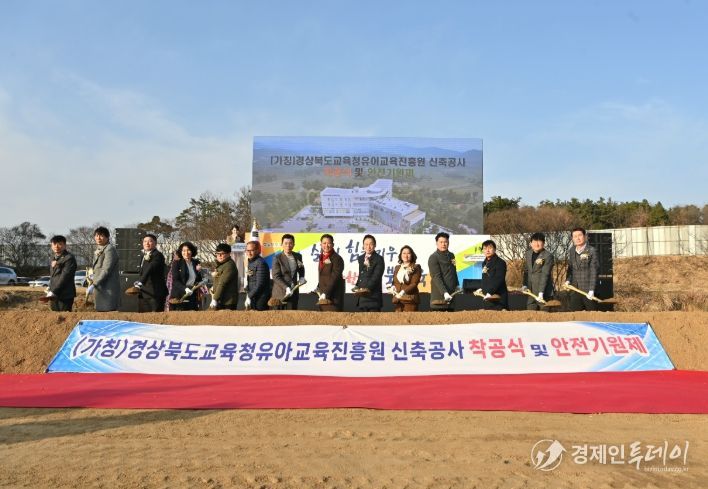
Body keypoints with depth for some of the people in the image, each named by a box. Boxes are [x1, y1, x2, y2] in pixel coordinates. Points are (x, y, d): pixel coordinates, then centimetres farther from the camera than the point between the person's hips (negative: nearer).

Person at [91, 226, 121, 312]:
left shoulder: (110, 249, -11)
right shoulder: (98, 250, 19)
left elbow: (106, 270, -20)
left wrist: (94, 285, -22)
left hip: (108, 290, -9)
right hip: (100, 289, 9)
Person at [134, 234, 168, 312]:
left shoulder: (157, 255, -10)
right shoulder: (144, 256, 18)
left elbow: (150, 269, -24)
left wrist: (140, 282, -36)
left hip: (155, 294, -8)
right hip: (144, 294, 8)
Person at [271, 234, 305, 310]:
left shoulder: (298, 256, 7)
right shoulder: (277, 258, -8)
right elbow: (276, 277, -12)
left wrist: (301, 278, 6)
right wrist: (286, 288, -21)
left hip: (293, 292, 4)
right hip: (280, 293, -4)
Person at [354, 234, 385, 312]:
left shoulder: (379, 259, -5)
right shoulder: (360, 258, 16)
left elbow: (376, 276, -14)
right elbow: (360, 275, 16)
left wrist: (368, 288, -25)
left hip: (373, 295, -6)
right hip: (362, 295, 6)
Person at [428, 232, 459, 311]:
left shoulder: (451, 256, 15)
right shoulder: (433, 257, -8)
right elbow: (436, 277, -16)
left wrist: (457, 285, 17)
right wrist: (444, 293, -26)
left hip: (451, 296, 7)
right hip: (439, 296, -7)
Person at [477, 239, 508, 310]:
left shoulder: (500, 263, -11)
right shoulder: (484, 263, 15)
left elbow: (498, 280, -21)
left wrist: (490, 292, -28)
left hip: (498, 297, -8)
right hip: (488, 297, 8)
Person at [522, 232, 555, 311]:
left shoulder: (548, 256, -11)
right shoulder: (528, 253, 9)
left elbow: (545, 275, -17)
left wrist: (541, 292, -23)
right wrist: (524, 284, 5)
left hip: (544, 293, -6)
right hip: (531, 291, 6)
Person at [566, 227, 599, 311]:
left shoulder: (592, 251, -9)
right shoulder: (571, 251, 9)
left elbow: (594, 272, -11)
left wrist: (591, 290, -16)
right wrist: (568, 280, -1)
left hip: (589, 291, -5)